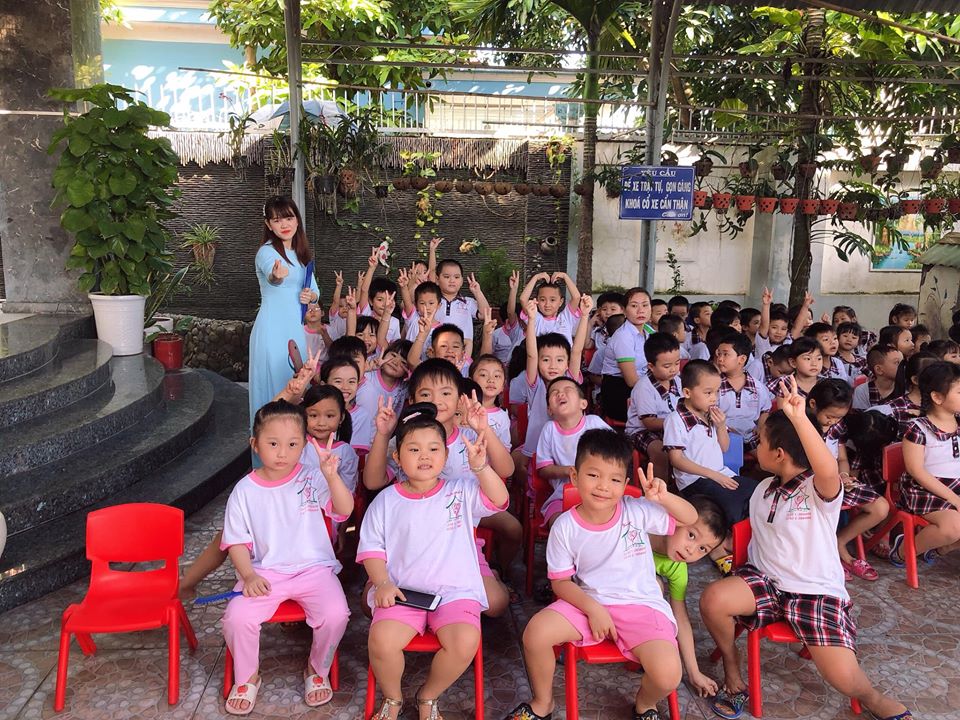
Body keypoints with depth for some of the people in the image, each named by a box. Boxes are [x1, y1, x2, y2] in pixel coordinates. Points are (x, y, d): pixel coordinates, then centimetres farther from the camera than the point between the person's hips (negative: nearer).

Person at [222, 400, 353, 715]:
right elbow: (236, 542, 5)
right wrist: (249, 575, -12)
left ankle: (317, 670, 9)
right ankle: (247, 677, 9)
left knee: (335, 614, -25)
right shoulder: (245, 491, 0)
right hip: (265, 573, 1)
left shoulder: (312, 480, -3)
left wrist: (331, 476, -34)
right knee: (237, 617, -24)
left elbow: (345, 510, -17)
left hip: (314, 569, -1)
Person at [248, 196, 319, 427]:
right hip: (273, 328, -7)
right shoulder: (267, 252, -12)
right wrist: (277, 275, -59)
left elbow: (315, 289, 17)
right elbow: (272, 276, -36)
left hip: (297, 328, 7)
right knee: (274, 384, -3)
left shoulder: (302, 253, 11)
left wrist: (311, 295, -6)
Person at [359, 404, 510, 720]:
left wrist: (480, 467, -26)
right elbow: (371, 548, 8)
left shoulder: (461, 491, 6)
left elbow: (499, 500, -10)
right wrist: (383, 583, -9)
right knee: (381, 641, -27)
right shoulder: (386, 501, 8)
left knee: (464, 644, -28)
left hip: (455, 591, 0)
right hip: (403, 591, 0)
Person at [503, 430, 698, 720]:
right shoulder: (565, 527, -9)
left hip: (640, 604, -1)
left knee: (667, 675, -25)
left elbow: (690, 518, -2)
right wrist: (592, 609, -18)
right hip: (587, 602, 1)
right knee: (536, 632, -23)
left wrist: (663, 497, -23)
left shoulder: (638, 512, -10)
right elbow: (561, 582, -2)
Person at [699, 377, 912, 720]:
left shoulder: (821, 490, -15)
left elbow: (829, 471, -41)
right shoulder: (763, 489, 7)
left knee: (844, 678, -21)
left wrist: (799, 418, -51)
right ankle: (732, 669, 2)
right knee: (713, 599, -26)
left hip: (816, 590, -4)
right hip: (765, 581, 5)